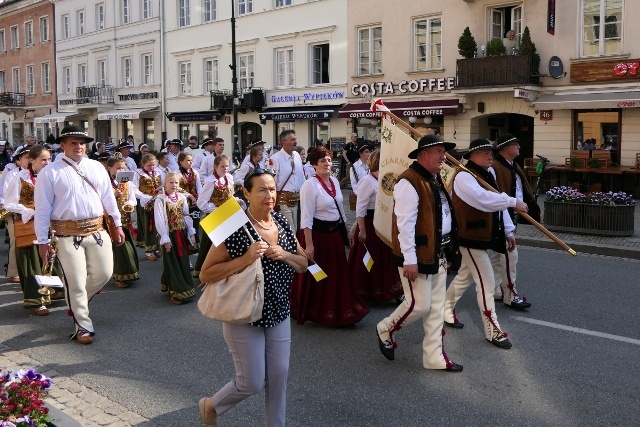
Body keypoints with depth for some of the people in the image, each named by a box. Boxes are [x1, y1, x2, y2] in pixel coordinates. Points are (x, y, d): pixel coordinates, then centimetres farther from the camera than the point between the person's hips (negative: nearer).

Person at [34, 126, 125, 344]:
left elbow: (108, 197, 15)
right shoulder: (50, 172, -5)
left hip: (97, 230, 5)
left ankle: (77, 303, 37)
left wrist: (117, 224, 15)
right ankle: (83, 326, 16)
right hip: (68, 234, -4)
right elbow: (42, 209, -4)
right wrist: (43, 240, -5)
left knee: (104, 273, 9)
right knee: (75, 282, 0)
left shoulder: (96, 167, 8)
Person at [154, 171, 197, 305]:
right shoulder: (160, 199, -10)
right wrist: (165, 239, -16)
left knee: (183, 261, 10)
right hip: (170, 234, -5)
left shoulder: (182, 198, 5)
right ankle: (177, 292, 8)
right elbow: (159, 220, -13)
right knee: (172, 263, 2)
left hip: (182, 233, 5)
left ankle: (185, 287, 25)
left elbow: (187, 216, 9)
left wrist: (191, 233, 5)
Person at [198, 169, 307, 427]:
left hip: (279, 314, 5)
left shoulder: (282, 223, 1)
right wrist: (245, 259, -29)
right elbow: (205, 275, -18)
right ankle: (210, 406, 33)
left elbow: (303, 265, 9)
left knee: (279, 378, 11)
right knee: (252, 383, 4)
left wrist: (284, 255, -12)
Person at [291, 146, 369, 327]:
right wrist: (309, 244, -22)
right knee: (315, 276, 6)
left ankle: (337, 310, 27)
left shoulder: (335, 181, 7)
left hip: (335, 233, 7)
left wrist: (345, 231, 19)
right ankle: (312, 311, 25)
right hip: (318, 233, -7)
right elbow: (306, 218, -19)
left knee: (337, 273, 13)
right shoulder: (310, 185, -16)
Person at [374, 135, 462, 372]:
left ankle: (434, 356, 22)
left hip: (438, 254, 10)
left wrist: (447, 249, 18)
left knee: (436, 307, 12)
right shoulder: (410, 182, -18)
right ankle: (385, 330, 23)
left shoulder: (435, 180, 13)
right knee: (419, 304, -4)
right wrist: (409, 261, -24)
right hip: (418, 255, -9)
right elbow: (405, 224, -23)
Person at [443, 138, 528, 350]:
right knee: (486, 282, -6)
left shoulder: (489, 174, 11)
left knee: (465, 276, 22)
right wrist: (513, 201, -35)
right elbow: (483, 199, -36)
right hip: (471, 238, -10)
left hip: (486, 236, 10)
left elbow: (497, 204, 15)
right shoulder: (463, 177, -20)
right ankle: (492, 330, 4)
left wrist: (508, 231, 15)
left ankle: (446, 308, 41)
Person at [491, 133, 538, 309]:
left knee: (498, 254, 16)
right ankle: (510, 294, -1)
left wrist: (532, 207, 8)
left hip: (512, 216, 11)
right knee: (510, 253, -8)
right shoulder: (494, 167, -18)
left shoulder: (514, 166, 15)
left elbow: (525, 188, 15)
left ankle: (495, 291, 26)